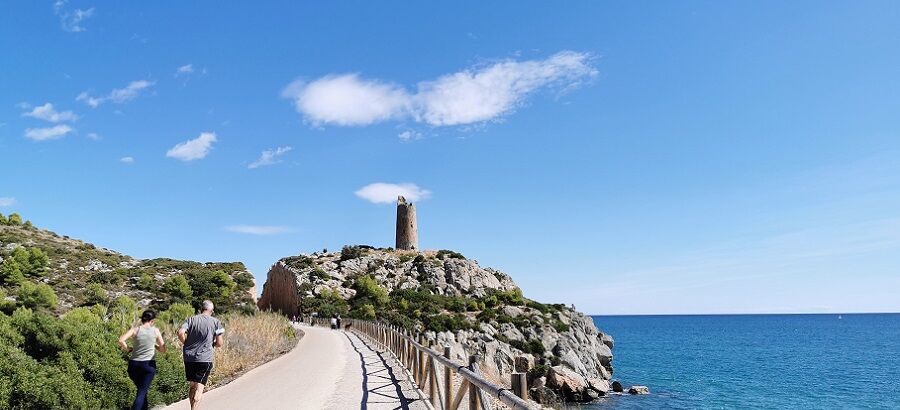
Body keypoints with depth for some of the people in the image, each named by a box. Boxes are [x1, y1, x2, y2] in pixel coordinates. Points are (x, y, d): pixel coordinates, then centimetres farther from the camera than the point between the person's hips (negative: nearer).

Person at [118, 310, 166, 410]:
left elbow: (121, 340, -14)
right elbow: (163, 350, 4)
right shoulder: (155, 331, 1)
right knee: (142, 392, 0)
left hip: (134, 364, 3)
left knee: (142, 389, 22)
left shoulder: (135, 329, 2)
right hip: (148, 365, -2)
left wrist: (127, 349, 3)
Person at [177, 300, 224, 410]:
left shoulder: (191, 319, 5)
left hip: (189, 358, 4)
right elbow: (219, 343, -5)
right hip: (204, 359, -4)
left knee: (192, 386, 18)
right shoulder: (216, 322, -1)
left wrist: (187, 343, 6)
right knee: (199, 388, -1)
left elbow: (180, 333, -10)